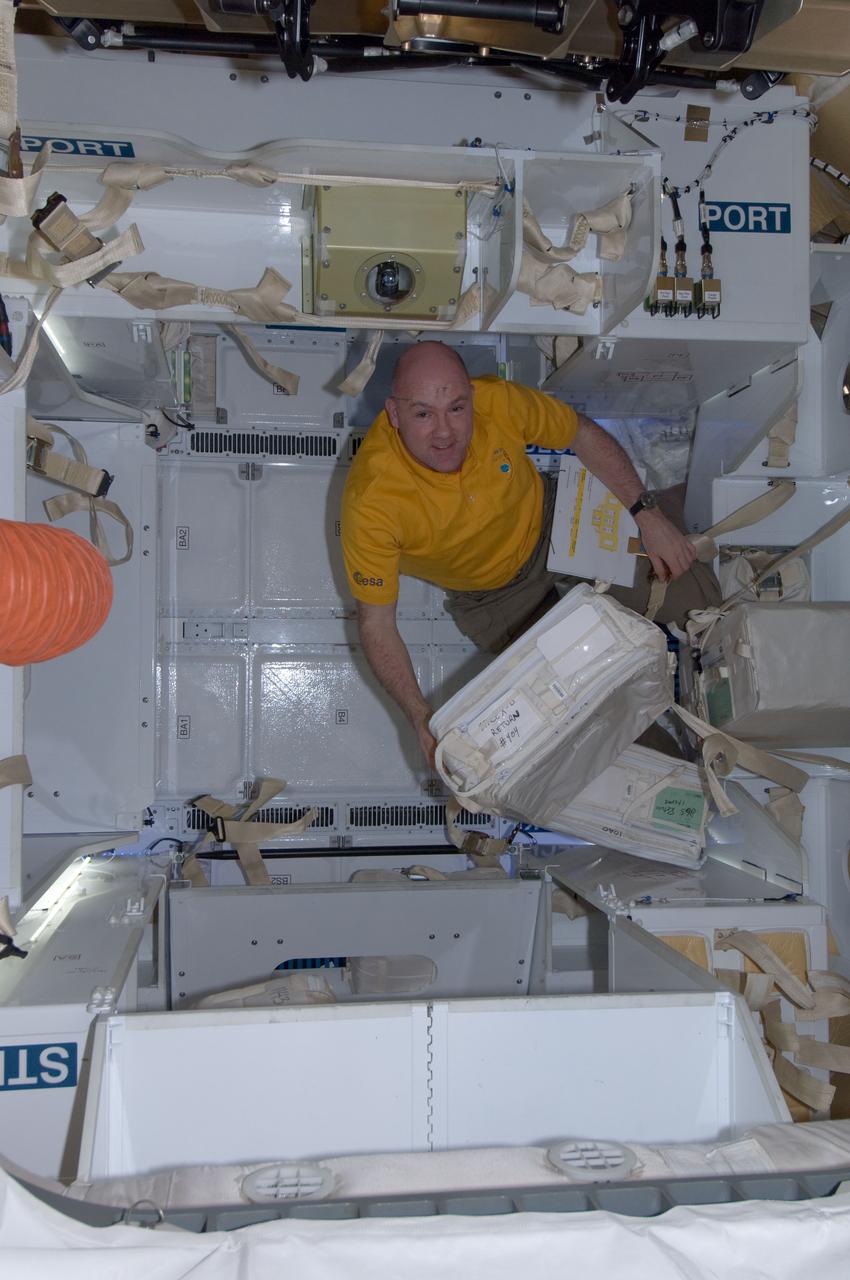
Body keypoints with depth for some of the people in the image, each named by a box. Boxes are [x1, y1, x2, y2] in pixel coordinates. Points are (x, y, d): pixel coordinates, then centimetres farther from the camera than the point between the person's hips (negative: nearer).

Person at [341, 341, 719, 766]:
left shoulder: (497, 401, -29)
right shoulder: (370, 501, -36)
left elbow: (584, 434, -8)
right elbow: (375, 624, -27)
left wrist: (646, 512, -13)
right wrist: (422, 719, -36)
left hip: (553, 523, 2)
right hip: (491, 596, -2)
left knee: (696, 596, -1)